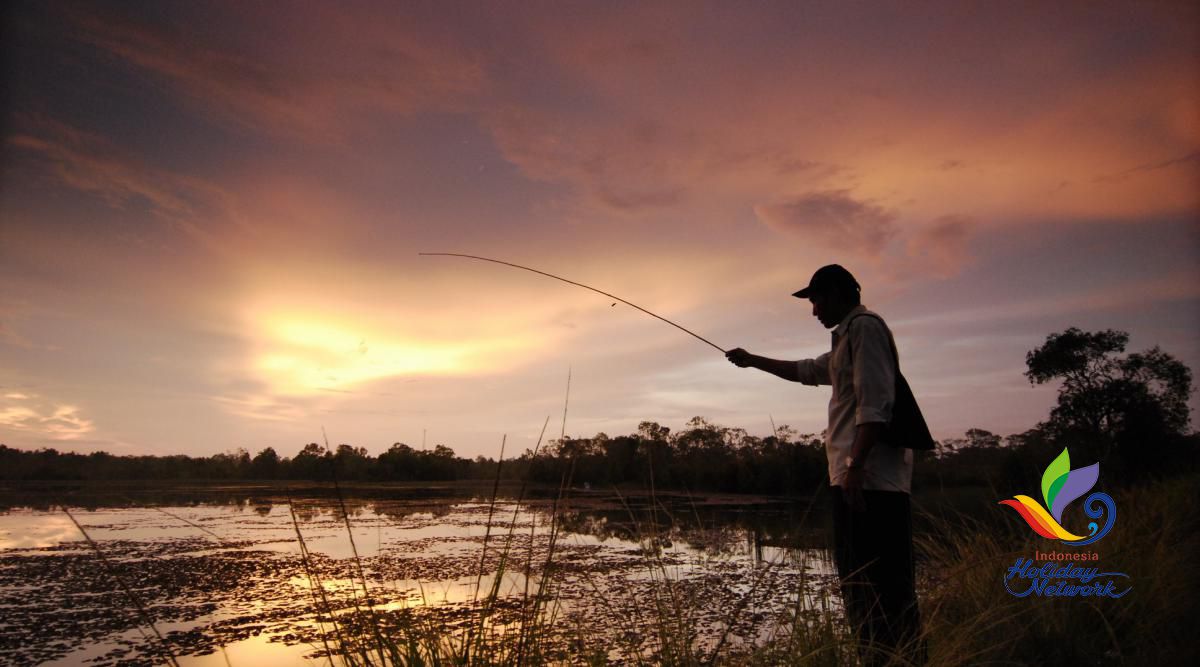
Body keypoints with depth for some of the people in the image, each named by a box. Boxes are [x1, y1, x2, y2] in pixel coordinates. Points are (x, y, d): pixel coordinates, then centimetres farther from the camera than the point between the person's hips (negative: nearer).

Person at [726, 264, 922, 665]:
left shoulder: (864, 326, -6)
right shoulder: (848, 336, 24)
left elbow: (875, 403, -17)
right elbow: (805, 371, 39)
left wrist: (855, 465, -23)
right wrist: (752, 361, 41)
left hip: (869, 479, -10)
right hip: (863, 479, 10)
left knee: (883, 584, -12)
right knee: (861, 580, 9)